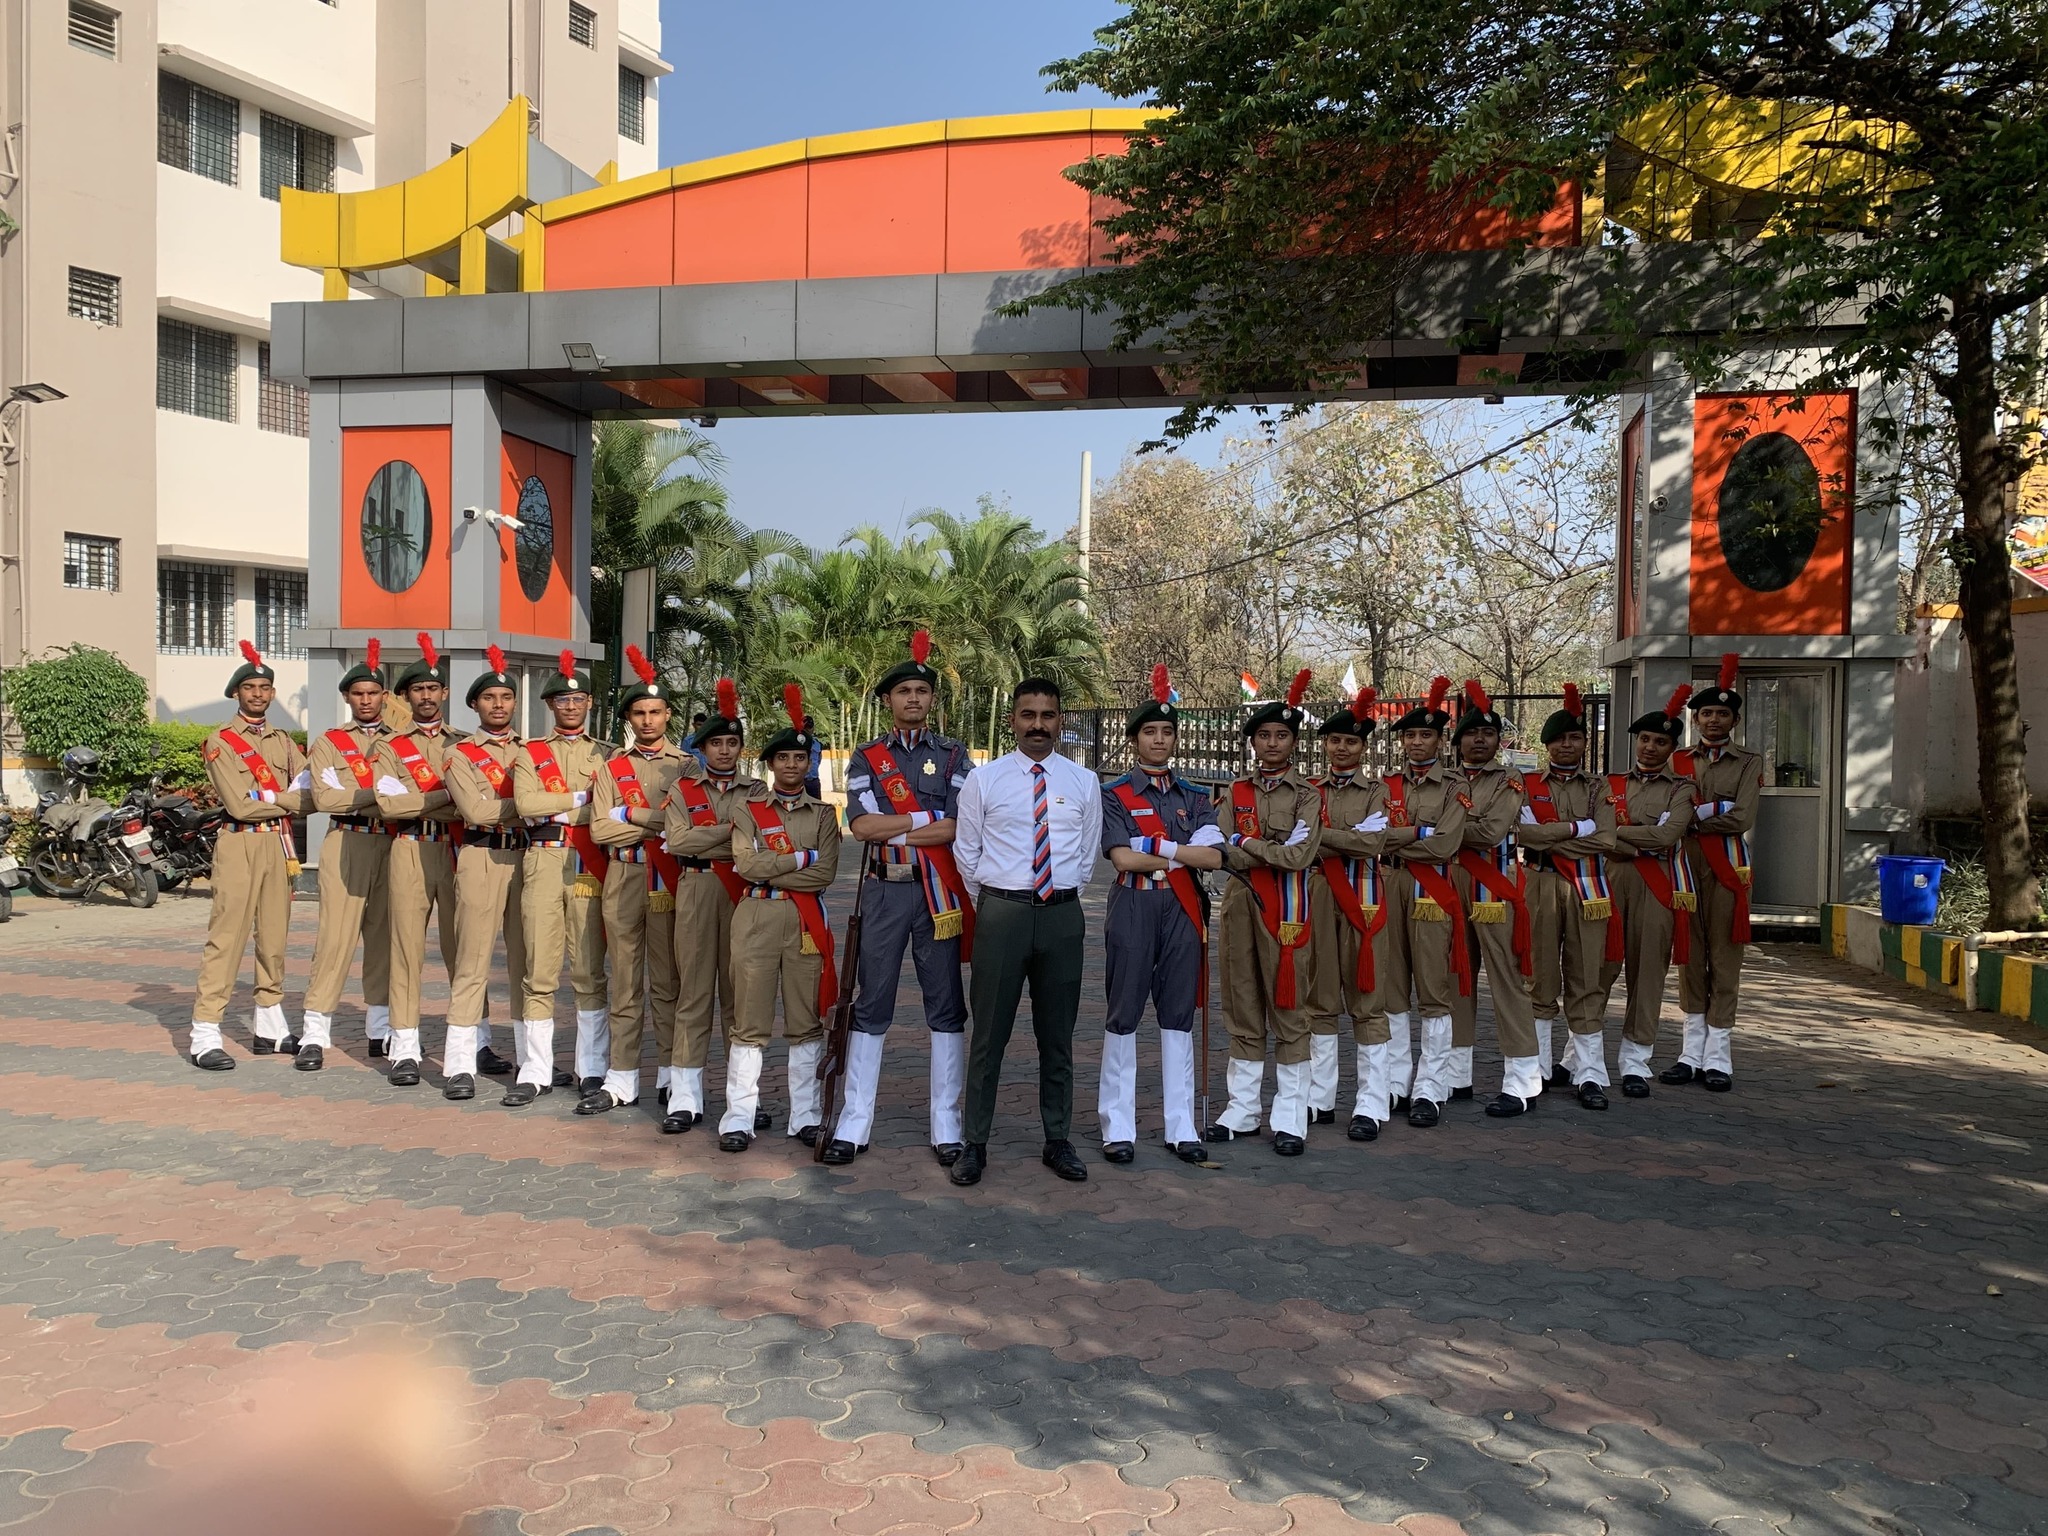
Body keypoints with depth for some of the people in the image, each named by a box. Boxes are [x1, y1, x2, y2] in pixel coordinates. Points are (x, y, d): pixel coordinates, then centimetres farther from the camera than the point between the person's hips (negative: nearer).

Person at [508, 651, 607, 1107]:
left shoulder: (604, 755, 13)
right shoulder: (530, 755, 11)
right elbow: (525, 805, -8)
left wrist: (554, 809, -7)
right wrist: (582, 798, -7)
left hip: (590, 867, 0)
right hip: (542, 867, 0)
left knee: (590, 971, 4)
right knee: (539, 970, 0)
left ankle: (592, 1069, 11)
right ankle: (534, 1071, 6)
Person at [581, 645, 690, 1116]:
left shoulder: (687, 766, 6)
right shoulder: (612, 768, 11)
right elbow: (600, 829, -2)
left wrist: (631, 815, -10)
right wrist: (660, 825, -10)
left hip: (670, 881, -2)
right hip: (623, 881, 2)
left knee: (669, 980, 3)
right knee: (625, 981, 5)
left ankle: (670, 1076, 12)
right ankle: (622, 1079, 10)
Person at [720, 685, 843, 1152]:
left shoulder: (823, 814, 8)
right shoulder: (749, 809, 6)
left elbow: (825, 874, -5)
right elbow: (746, 864, -9)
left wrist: (769, 868, -9)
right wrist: (802, 857, -8)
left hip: (807, 921, 1)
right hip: (757, 919, -1)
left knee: (807, 1022, 5)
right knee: (749, 1021, 0)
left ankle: (806, 1116, 13)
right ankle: (738, 1119, 6)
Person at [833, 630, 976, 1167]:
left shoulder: (954, 756, 5)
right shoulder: (866, 757, 6)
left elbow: (963, 829, -9)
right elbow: (860, 825, -9)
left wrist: (892, 830, -12)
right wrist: (932, 819, -11)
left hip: (940, 893, 0)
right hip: (884, 893, 0)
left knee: (945, 1007, 5)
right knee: (871, 1006, 5)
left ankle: (947, 1127, 12)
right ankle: (853, 1123, 13)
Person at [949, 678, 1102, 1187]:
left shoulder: (1084, 782, 5)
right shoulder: (983, 780, 0)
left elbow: (1089, 852, 13)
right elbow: (967, 851, 7)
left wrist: (1062, 894, 13)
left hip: (1063, 914, 2)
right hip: (1001, 912, -2)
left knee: (1058, 1035, 11)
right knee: (989, 1033, 4)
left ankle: (1058, 1141, 23)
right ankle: (975, 1144, 14)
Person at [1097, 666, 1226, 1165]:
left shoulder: (1193, 798, 13)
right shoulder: (1115, 795, 1)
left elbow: (1214, 857, -2)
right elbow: (1122, 859, -13)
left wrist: (1156, 846, -11)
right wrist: (1184, 854, -6)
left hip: (1183, 910, 4)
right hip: (1133, 910, -3)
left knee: (1179, 1016, 7)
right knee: (1124, 1015, 1)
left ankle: (1181, 1127, 14)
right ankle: (1118, 1128, 8)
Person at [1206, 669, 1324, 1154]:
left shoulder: (1307, 795, 0)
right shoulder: (1237, 790, 10)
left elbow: (1300, 856, -14)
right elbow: (1230, 856, 1)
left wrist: (1246, 842, -8)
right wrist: (1274, 849, -13)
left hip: (1284, 907, -3)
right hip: (1241, 903, 4)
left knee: (1287, 1011, 1)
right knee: (1243, 1009, 9)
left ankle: (1290, 1120, 8)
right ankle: (1243, 1109, 19)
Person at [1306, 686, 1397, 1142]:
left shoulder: (1377, 791, 5)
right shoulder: (1309, 791, 10)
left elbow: (1373, 841, -12)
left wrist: (1321, 833, -12)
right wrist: (1348, 841, -11)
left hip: (1362, 898, -2)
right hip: (1318, 896, 2)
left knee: (1366, 1000, -1)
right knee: (1320, 998, 7)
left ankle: (1371, 1106, 2)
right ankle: (1319, 1099, 15)